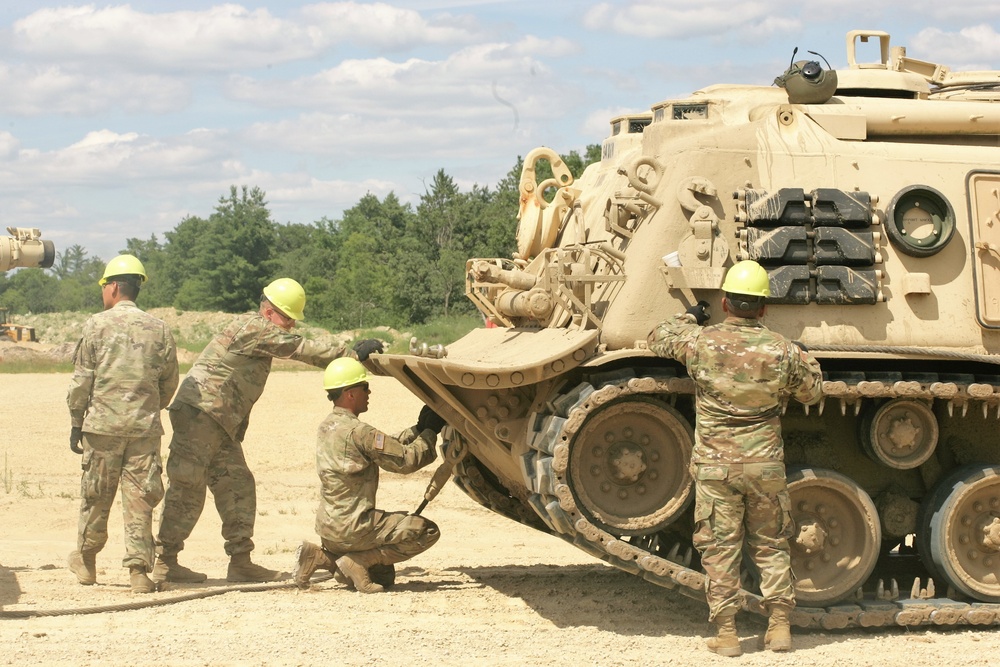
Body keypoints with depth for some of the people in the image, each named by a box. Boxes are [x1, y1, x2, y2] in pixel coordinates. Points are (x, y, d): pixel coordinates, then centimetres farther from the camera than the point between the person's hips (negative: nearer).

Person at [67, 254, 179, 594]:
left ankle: (86, 559, 27)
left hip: (103, 423, -1)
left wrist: (76, 422, 6)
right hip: (145, 426, 2)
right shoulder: (158, 328, 5)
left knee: (96, 495, 11)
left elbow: (81, 379, -1)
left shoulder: (97, 325, -2)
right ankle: (138, 568, -2)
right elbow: (169, 382, 10)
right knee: (140, 498, 2)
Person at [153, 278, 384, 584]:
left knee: (237, 485, 8)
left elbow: (297, 351, 16)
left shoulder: (260, 334, 20)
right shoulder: (253, 327, -12)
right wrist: (351, 354, -15)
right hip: (200, 412, -11)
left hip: (220, 425, 11)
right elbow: (300, 349, -16)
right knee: (187, 487, -8)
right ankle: (165, 563, -5)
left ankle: (241, 562, 9)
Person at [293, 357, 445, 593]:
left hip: (328, 525, 9)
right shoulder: (357, 432, -20)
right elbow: (406, 460, -17)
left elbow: (387, 448, 14)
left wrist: (418, 429, 9)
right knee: (427, 531, -6)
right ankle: (358, 561, -8)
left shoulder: (327, 427, 10)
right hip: (353, 527, -9)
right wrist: (430, 432, -3)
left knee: (384, 577, 24)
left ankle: (321, 557, 7)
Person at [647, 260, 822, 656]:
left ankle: (726, 633, 5)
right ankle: (779, 627, 13)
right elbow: (812, 392, 11)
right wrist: (806, 360, 28)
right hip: (766, 465, 1)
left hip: (715, 466, -1)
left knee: (719, 549, 5)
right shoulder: (782, 350, -5)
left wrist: (690, 318, 27)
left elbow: (658, 338, 11)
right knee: (771, 546, 15)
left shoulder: (700, 341, -9)